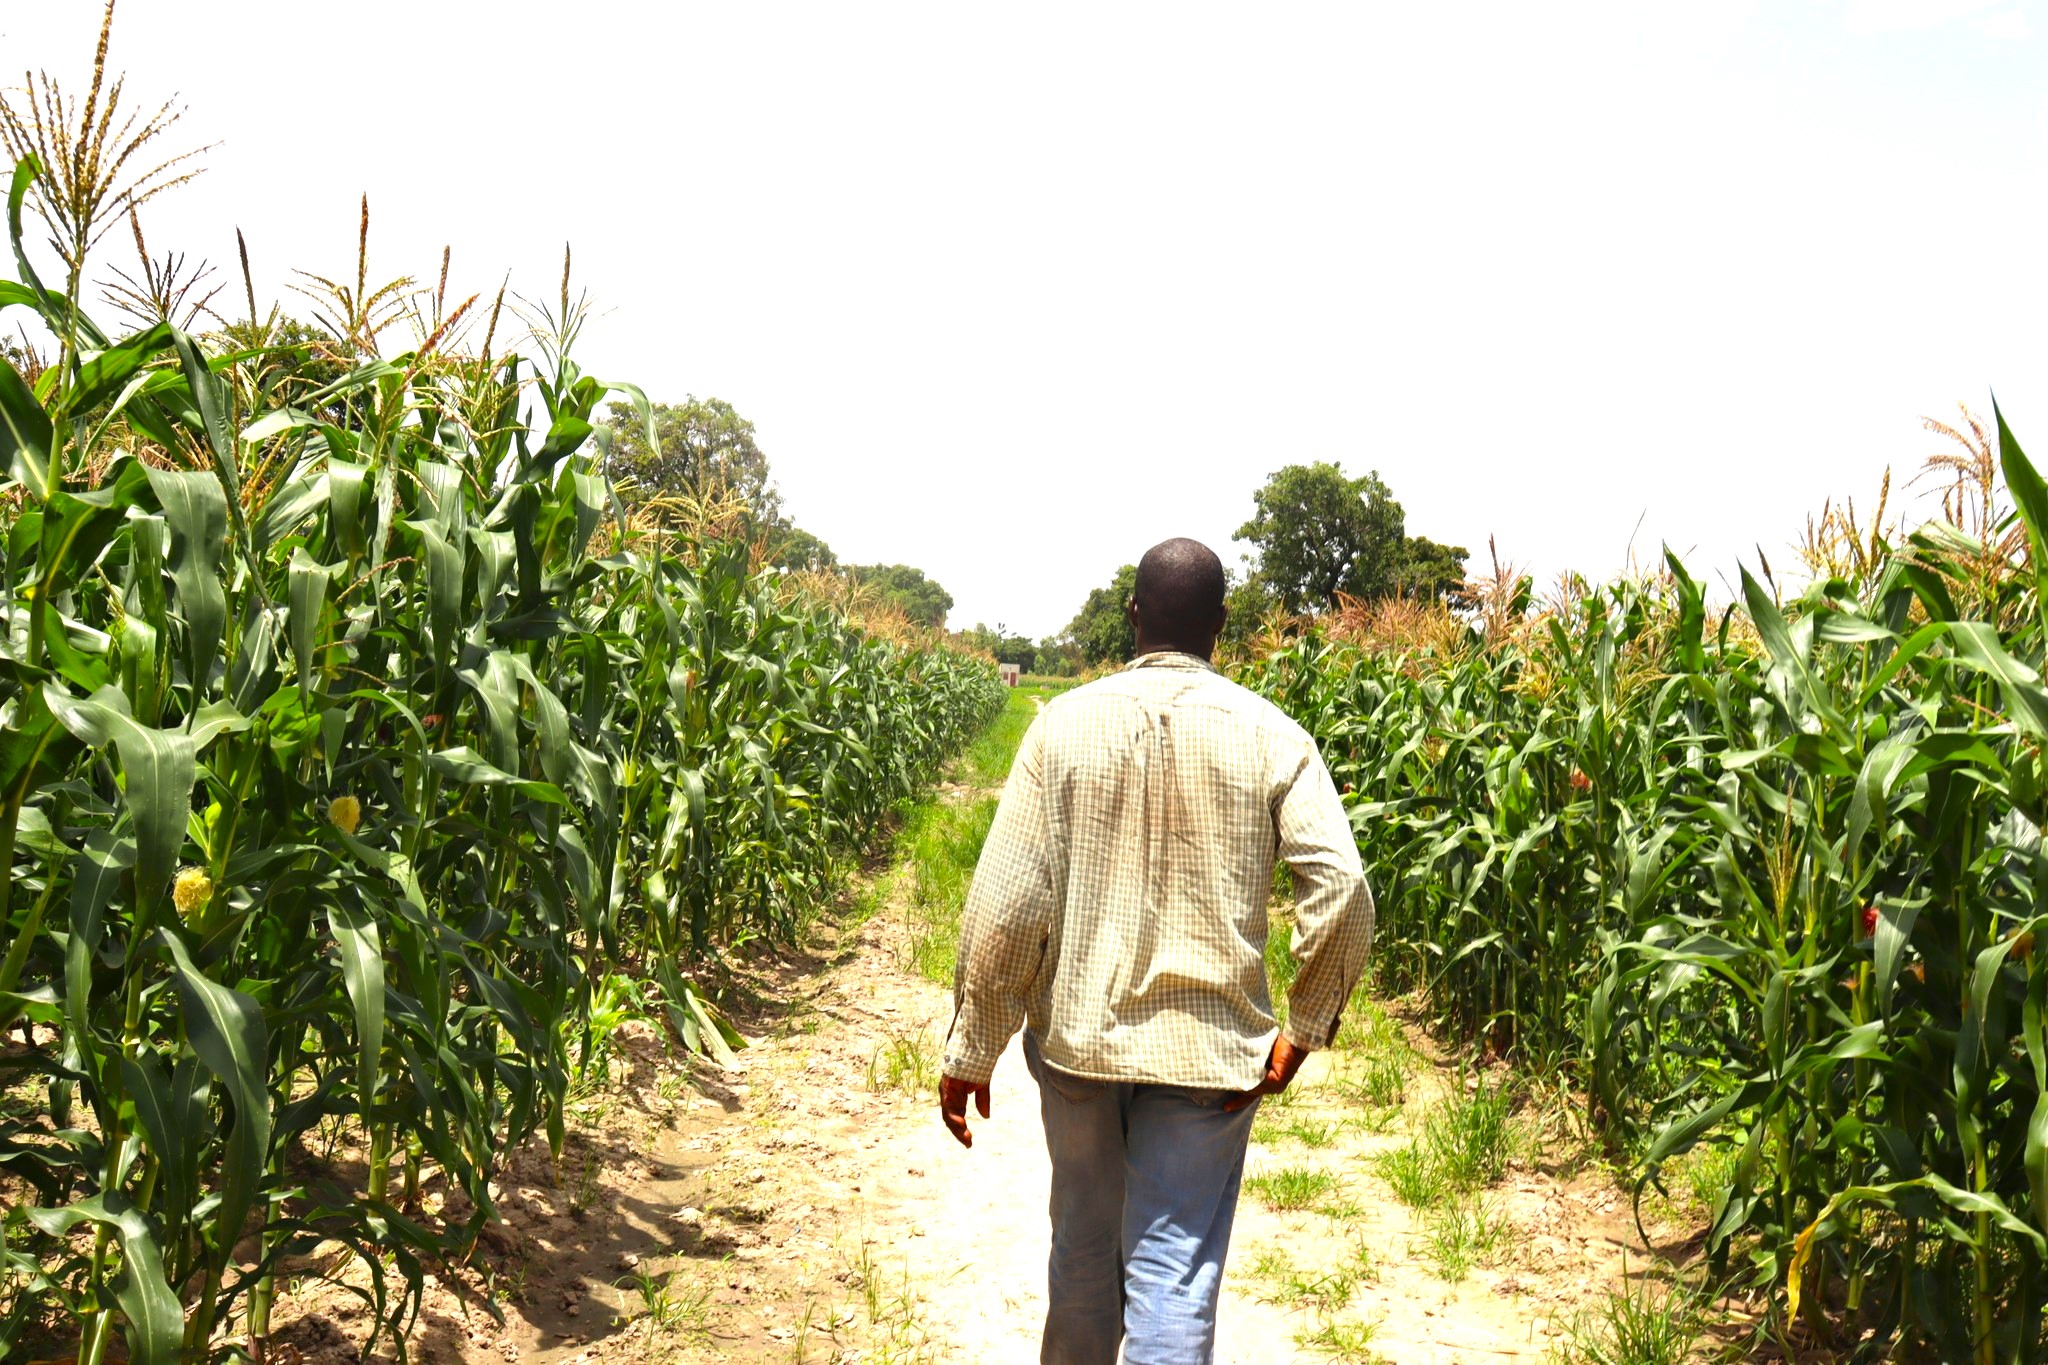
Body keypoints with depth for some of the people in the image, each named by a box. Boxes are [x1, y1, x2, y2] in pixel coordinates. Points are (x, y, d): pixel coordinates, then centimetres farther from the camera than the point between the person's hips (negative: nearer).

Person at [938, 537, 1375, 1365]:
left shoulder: (1065, 723, -4)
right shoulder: (1270, 736, -5)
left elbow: (1005, 901, -7)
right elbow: (1342, 890, -13)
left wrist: (970, 1051, 0)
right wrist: (1305, 1028, 0)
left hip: (1078, 1039, 2)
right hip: (1210, 1049, -1)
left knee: (1083, 1251, 21)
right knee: (1176, 1281, 3)